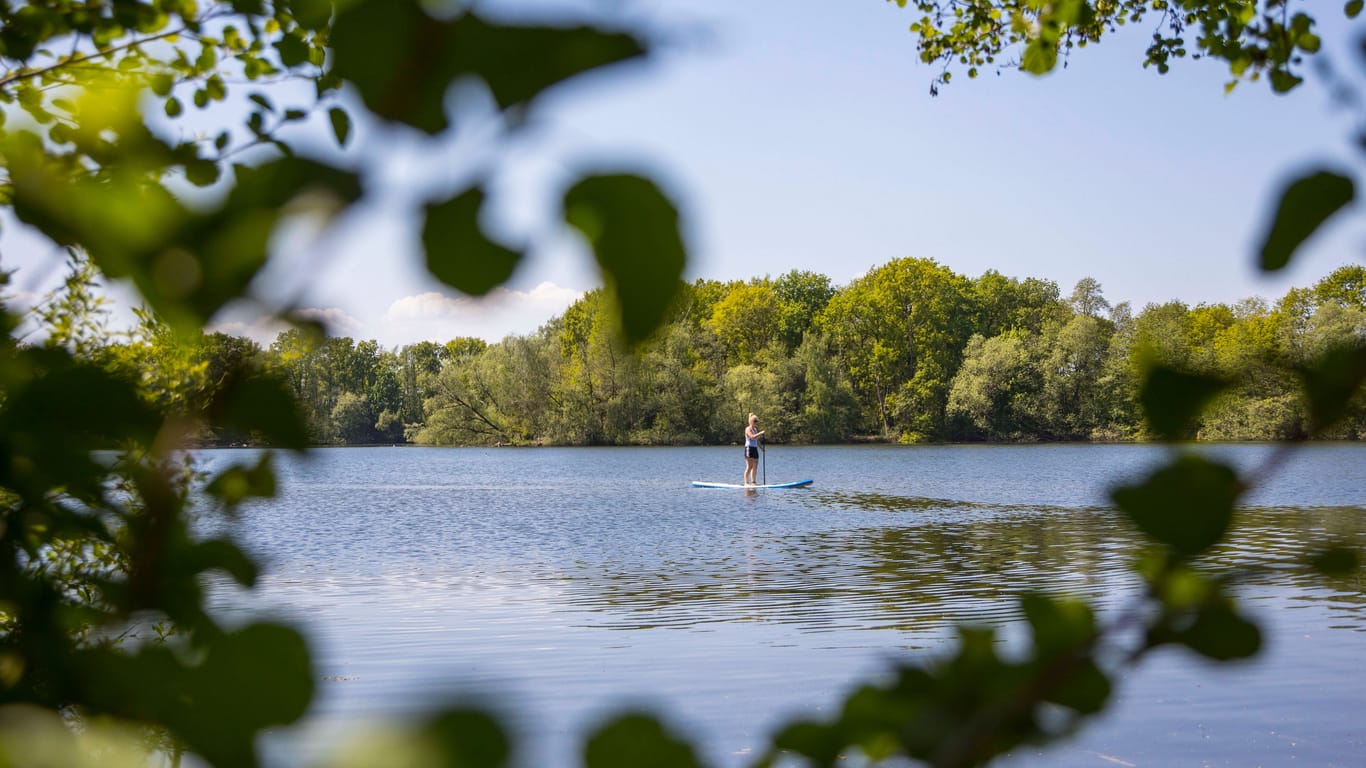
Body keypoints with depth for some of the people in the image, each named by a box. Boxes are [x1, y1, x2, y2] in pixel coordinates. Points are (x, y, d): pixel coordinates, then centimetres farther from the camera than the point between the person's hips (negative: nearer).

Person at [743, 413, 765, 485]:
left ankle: (753, 482, 12)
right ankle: (746, 482, -9)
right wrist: (760, 433, -28)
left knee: (755, 467, 7)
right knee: (749, 467, -11)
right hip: (749, 448, -9)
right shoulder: (748, 429, -9)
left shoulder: (755, 429, 17)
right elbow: (752, 437, -26)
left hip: (755, 448, 9)